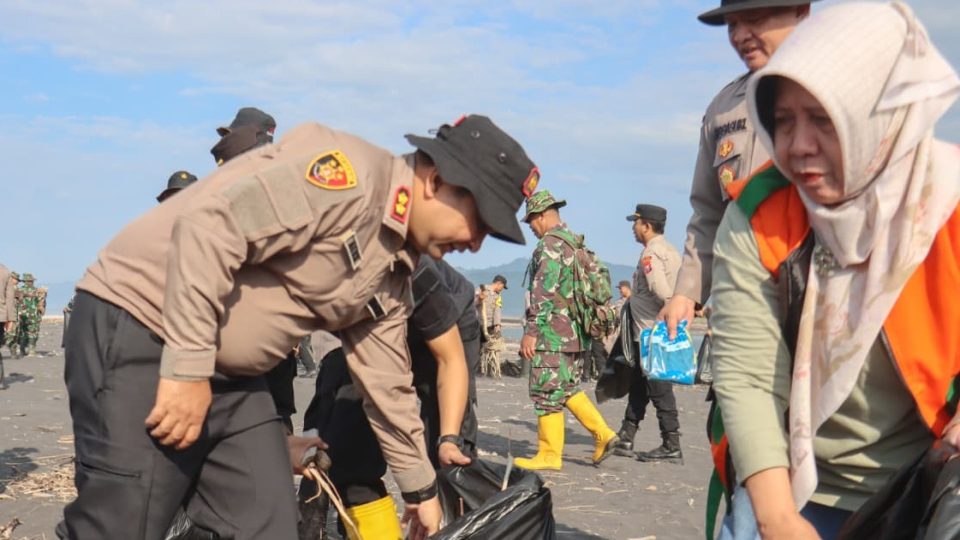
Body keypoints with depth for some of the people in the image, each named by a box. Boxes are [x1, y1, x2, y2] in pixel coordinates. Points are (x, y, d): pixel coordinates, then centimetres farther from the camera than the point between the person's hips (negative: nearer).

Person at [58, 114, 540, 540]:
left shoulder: (392, 273, 11)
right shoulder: (349, 174, -18)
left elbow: (386, 385, 21)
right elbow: (208, 226, -27)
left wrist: (421, 487, 28)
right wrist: (189, 365, -26)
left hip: (230, 377, 9)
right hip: (139, 329, -9)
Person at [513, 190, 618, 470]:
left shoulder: (550, 244, -13)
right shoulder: (576, 243, 16)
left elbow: (544, 291, -20)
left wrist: (531, 330, -18)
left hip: (552, 334, -9)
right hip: (577, 334, 9)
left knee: (547, 393, -2)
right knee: (569, 389, 18)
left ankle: (549, 455, 2)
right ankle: (602, 434, 10)